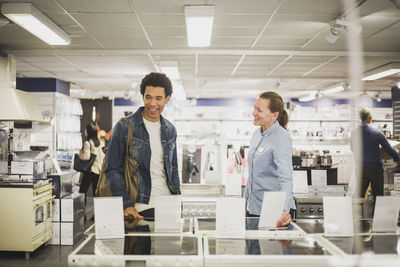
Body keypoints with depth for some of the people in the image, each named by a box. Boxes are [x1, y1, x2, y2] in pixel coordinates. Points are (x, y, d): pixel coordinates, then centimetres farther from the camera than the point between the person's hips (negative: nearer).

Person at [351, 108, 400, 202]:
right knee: (377, 195, 8)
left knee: (359, 195, 11)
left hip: (361, 168, 3)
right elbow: (389, 149, -5)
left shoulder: (354, 133, -6)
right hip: (375, 167, -3)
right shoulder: (377, 133, -14)